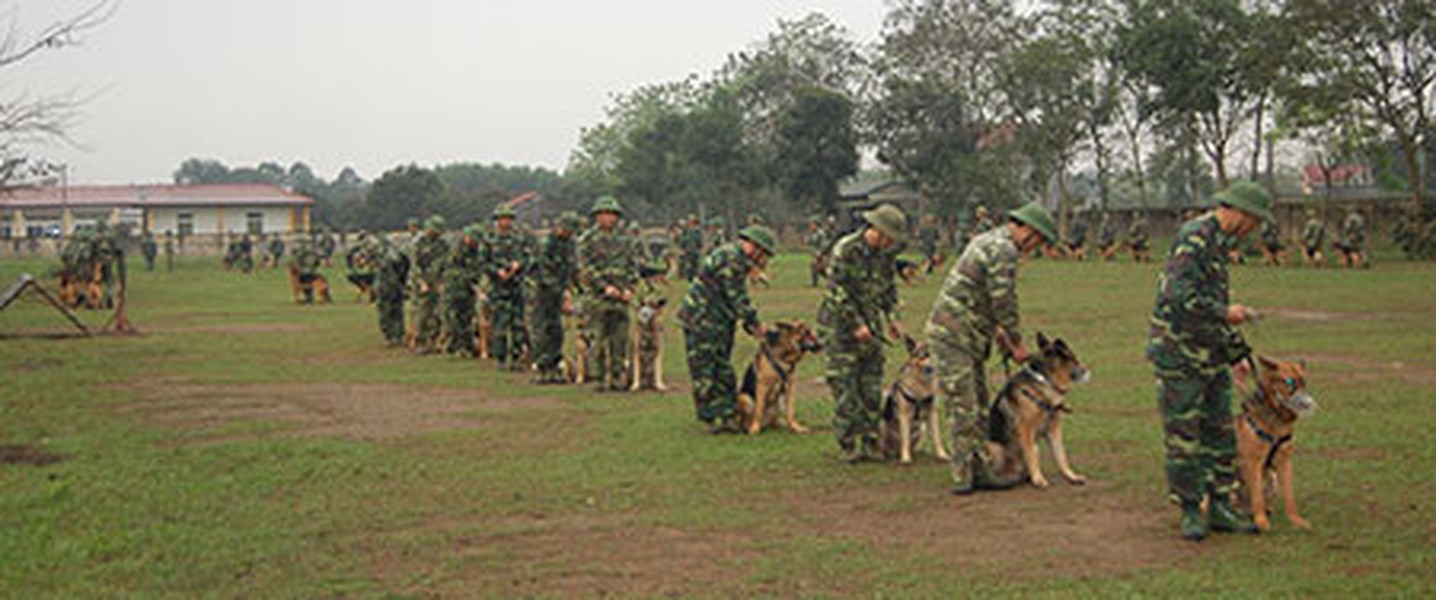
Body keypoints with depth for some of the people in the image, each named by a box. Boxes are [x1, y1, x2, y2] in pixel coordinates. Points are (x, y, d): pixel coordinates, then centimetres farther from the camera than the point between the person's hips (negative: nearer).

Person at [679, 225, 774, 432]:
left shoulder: (737, 259, 17)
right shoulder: (730, 258, -17)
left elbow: (737, 298, 21)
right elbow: (737, 298, -18)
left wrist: (750, 325, 14)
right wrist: (755, 323, -10)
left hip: (717, 323, 11)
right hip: (702, 322, -11)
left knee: (723, 370, 11)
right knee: (705, 372, -4)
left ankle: (724, 416, 14)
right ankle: (714, 418, -2)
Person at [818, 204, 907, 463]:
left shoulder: (887, 253, 3)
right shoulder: (845, 250, -18)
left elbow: (890, 288, 17)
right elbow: (837, 291, -18)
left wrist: (892, 317, 5)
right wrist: (856, 325, -19)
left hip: (871, 327, 6)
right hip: (840, 325, -6)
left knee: (872, 387, 5)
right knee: (845, 386, -5)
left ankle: (869, 442, 11)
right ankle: (847, 444, 1)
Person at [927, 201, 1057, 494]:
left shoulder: (988, 240, 17)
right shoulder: (1004, 250, -16)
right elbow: (1004, 302, -15)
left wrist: (996, 331, 21)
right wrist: (1017, 343, -3)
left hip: (966, 337, 11)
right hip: (952, 335, -11)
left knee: (978, 406, 12)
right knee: (963, 407, -7)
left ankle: (979, 469, 15)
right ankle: (962, 473, -3)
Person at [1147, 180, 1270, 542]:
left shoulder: (1220, 242, 16)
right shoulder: (1194, 237, -15)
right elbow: (1180, 295, -26)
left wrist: (1237, 352, 24)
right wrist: (1225, 312, -14)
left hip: (1211, 355, 10)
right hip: (1179, 352, -10)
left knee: (1220, 432, 10)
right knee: (1183, 436, -1)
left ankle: (1220, 507, 17)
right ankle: (1190, 511, 6)